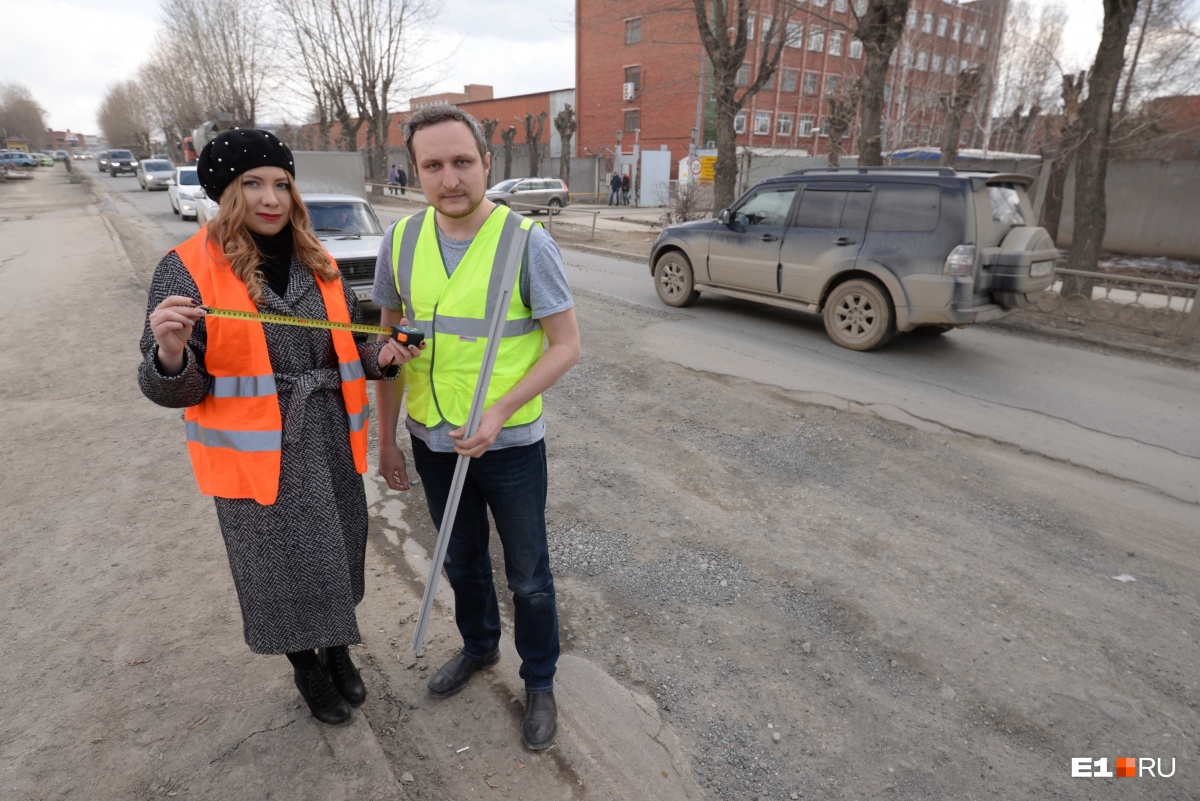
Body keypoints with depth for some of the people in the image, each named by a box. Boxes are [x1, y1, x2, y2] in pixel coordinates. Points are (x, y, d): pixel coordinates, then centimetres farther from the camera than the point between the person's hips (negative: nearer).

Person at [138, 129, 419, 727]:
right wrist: (170, 354, -32)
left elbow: (346, 348, 14)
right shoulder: (189, 268, -10)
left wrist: (381, 358, -7)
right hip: (259, 455, -4)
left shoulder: (317, 262, 4)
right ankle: (307, 670, 40)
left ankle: (338, 652, 46)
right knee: (282, 571, 11)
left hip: (331, 447, 4)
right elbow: (174, 389, -10)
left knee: (336, 559, 18)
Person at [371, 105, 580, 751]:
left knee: (527, 575, 14)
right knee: (461, 562, 25)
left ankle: (539, 681, 38)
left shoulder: (527, 242, -15)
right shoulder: (401, 242, -3)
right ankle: (478, 646, 52)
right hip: (432, 442, 4)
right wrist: (386, 439, 8)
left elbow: (566, 345, -13)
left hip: (511, 446, -4)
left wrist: (499, 412, -24)